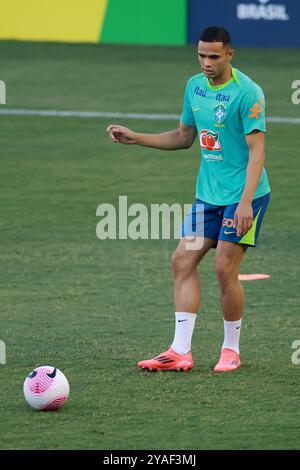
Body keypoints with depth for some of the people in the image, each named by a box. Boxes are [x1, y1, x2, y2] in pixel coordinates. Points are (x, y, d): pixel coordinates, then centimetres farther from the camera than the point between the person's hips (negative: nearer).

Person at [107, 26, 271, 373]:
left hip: (244, 194, -7)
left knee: (225, 268, -9)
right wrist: (135, 138, 12)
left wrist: (245, 202, -27)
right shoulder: (194, 86, 8)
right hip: (207, 194, 7)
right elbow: (184, 136, 21)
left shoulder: (247, 92, -16)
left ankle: (231, 350, 9)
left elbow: (256, 149, -19)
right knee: (183, 260, -2)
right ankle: (180, 351, -2)